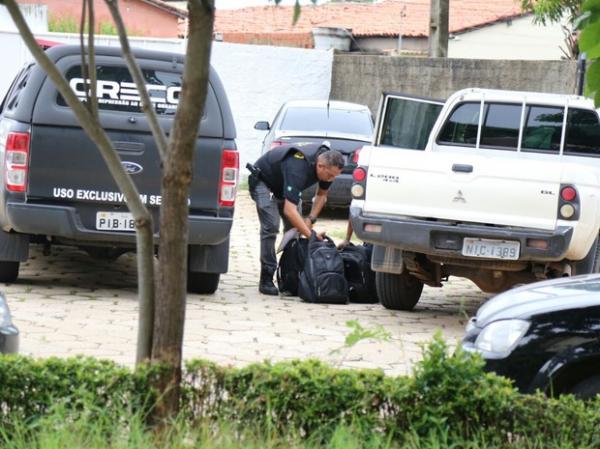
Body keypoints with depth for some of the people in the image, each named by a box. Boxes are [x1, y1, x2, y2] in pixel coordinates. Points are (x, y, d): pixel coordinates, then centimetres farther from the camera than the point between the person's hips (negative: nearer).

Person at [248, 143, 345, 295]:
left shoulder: (327, 160, -19)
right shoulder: (298, 168, -43)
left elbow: (321, 195, 0)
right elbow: (289, 210, -49)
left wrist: (311, 219, -15)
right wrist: (310, 235, -50)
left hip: (283, 184, 8)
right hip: (263, 181, -8)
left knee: (295, 228, -2)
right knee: (270, 226, -21)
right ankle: (266, 280, -18)